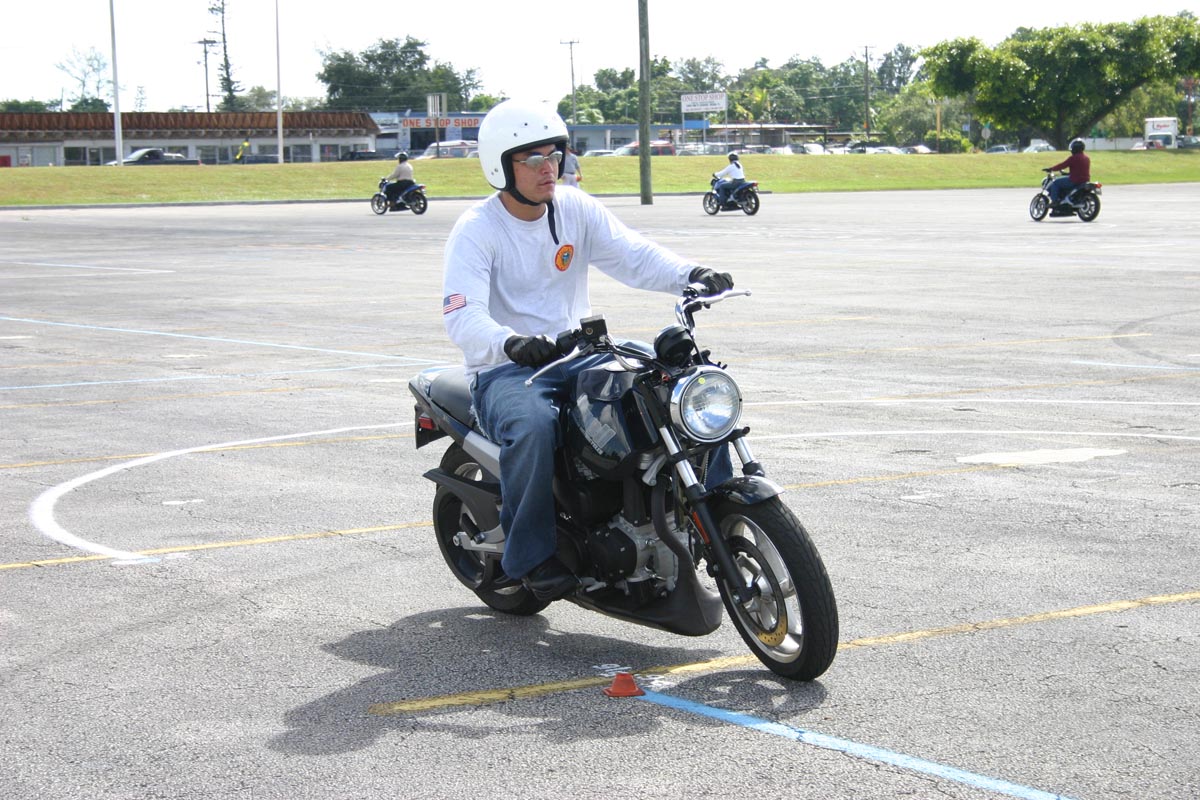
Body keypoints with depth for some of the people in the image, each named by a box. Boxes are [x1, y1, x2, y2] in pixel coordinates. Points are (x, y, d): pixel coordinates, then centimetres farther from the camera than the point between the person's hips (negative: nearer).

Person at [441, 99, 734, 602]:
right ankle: (530, 556, -23)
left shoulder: (575, 208, 6)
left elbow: (632, 255, -6)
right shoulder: (476, 230, -10)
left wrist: (690, 274, -26)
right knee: (533, 427, -39)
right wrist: (511, 343, -44)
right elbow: (462, 317, -22)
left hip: (576, 357, 6)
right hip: (504, 371, -5)